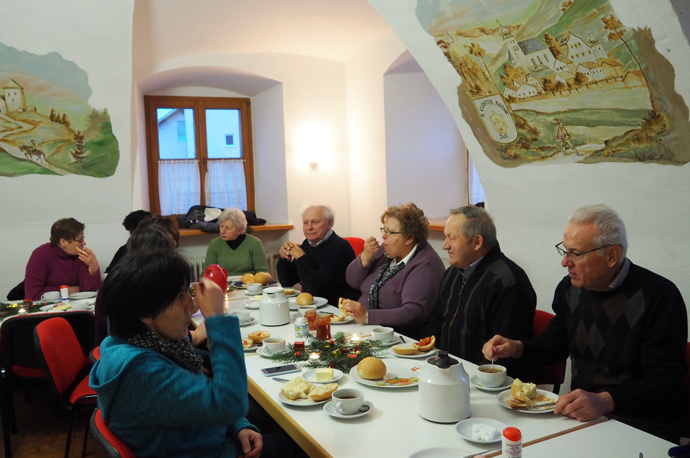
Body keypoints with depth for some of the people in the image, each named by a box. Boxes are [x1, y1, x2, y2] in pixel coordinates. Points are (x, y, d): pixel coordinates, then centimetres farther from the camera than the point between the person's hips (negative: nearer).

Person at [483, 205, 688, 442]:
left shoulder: (659, 296, -15)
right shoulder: (569, 288, 4)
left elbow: (664, 384, -19)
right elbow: (555, 345, 18)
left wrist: (605, 401, -34)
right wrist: (517, 348, -1)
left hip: (642, 430, -6)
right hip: (579, 415, 6)